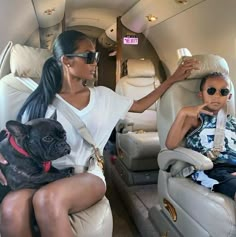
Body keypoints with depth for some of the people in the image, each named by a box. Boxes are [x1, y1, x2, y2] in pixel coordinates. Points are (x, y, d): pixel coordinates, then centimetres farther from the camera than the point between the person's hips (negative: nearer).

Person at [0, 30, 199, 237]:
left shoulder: (103, 96, 10)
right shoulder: (41, 101, 3)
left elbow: (140, 106, 22)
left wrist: (173, 79, 22)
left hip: (88, 176, 1)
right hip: (46, 177, 0)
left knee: (48, 199, -35)